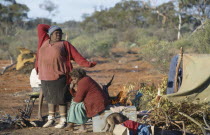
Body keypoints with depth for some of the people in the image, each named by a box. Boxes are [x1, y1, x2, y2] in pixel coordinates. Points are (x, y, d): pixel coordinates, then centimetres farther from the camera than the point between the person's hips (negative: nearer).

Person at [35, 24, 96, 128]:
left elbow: (77, 56, -3)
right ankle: (51, 119, 26)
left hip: (59, 76, -5)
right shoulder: (45, 42, 12)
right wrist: (53, 29, 24)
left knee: (60, 99, -3)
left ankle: (63, 121, 5)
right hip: (46, 77, 5)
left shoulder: (64, 44, 2)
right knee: (50, 98, 15)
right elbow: (40, 27, 20)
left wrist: (87, 64, -12)